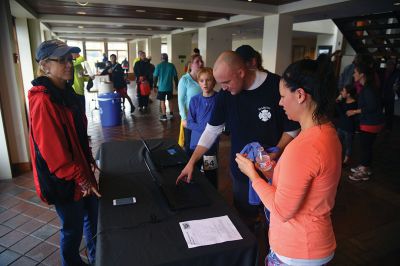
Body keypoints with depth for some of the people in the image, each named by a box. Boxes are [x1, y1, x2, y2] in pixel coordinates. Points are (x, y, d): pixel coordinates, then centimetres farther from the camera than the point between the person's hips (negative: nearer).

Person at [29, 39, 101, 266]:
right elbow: (53, 150, -24)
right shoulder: (43, 101, -23)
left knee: (93, 216, 23)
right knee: (73, 227, 11)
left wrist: (89, 160, 15)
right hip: (64, 179, -9)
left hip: (81, 170, 9)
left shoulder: (65, 92, 5)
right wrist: (79, 178, -17)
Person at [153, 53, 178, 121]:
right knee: (170, 100, 18)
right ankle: (171, 114, 27)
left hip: (161, 87, -2)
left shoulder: (158, 66, -6)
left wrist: (155, 86, 2)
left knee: (162, 101, 5)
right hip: (170, 87, 3)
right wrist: (176, 85, 10)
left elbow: (155, 77, -6)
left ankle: (164, 116, 8)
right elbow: (175, 76, -1)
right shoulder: (172, 66, -2)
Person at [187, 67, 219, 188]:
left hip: (212, 145, -2)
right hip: (195, 143, 2)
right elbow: (189, 123, -3)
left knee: (211, 177, 9)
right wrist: (205, 127, -17)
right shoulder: (194, 100, -2)